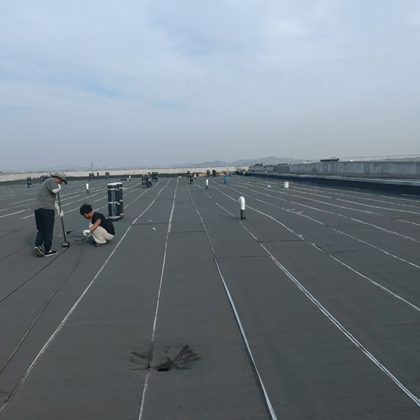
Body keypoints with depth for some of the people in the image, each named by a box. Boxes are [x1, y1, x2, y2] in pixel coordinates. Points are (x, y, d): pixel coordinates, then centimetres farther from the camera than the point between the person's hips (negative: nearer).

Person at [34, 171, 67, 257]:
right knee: (48, 230, 2)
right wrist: (59, 186, -1)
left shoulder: (48, 182, 30)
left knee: (41, 229, 15)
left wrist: (59, 210, 39)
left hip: (37, 208, 9)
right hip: (47, 208, -9)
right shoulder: (52, 181, -2)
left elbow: (53, 199, 35)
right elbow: (55, 190, -24)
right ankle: (48, 251, 9)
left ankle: (37, 245, -4)